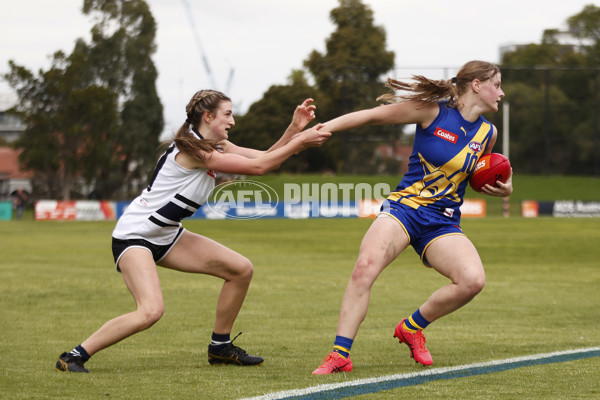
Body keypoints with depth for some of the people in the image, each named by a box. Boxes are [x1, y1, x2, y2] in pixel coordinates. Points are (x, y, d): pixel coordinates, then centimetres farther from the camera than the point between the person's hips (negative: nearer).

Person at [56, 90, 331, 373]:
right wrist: (300, 142, -17)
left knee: (241, 269, 6)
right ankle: (73, 357, -16)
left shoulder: (215, 146, 7)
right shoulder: (193, 149, -23)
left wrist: (295, 128, -5)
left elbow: (265, 157, 8)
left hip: (166, 235, 10)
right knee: (151, 310, -29)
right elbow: (258, 167, -23)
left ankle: (220, 348, 20)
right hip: (134, 235, -10)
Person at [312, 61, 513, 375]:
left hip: (443, 224, 4)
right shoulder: (433, 111, -5)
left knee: (473, 279, -23)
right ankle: (340, 355, -24)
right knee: (366, 265, -30)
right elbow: (373, 116, -1)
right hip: (404, 207, -4)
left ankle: (412, 327, 3)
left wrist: (503, 188, 7)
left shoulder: (487, 133, 10)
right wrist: (321, 128, -7)